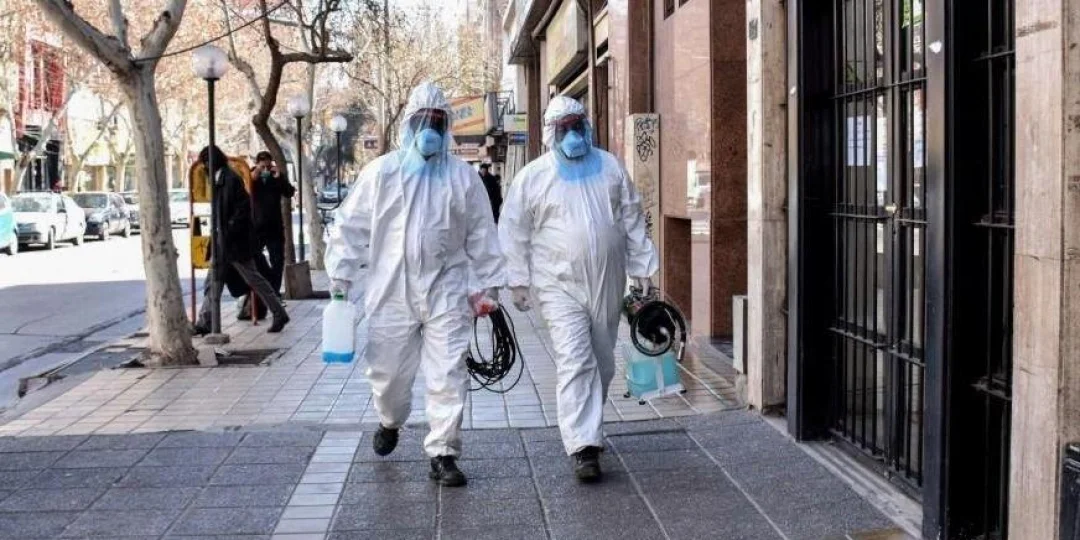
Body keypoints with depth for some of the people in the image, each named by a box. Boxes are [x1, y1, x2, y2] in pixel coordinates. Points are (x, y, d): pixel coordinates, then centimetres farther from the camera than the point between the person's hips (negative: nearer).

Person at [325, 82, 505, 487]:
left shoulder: (462, 176, 6)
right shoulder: (381, 172, 3)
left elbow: (482, 236, 7)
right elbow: (351, 226, 4)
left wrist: (487, 287, 6)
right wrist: (341, 277, -1)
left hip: (446, 292, 0)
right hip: (391, 292, 0)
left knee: (448, 376, -2)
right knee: (389, 373, 10)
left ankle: (443, 454, 10)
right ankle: (390, 422, 41)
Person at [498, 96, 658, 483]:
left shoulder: (610, 167, 8)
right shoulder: (532, 177, -1)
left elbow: (633, 221, 11)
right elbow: (515, 233, 3)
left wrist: (642, 269, 8)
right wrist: (518, 280, -1)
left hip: (607, 285, 4)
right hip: (560, 287, -4)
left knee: (602, 365, 12)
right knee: (575, 363, -14)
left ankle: (585, 428, 32)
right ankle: (583, 447, -14)